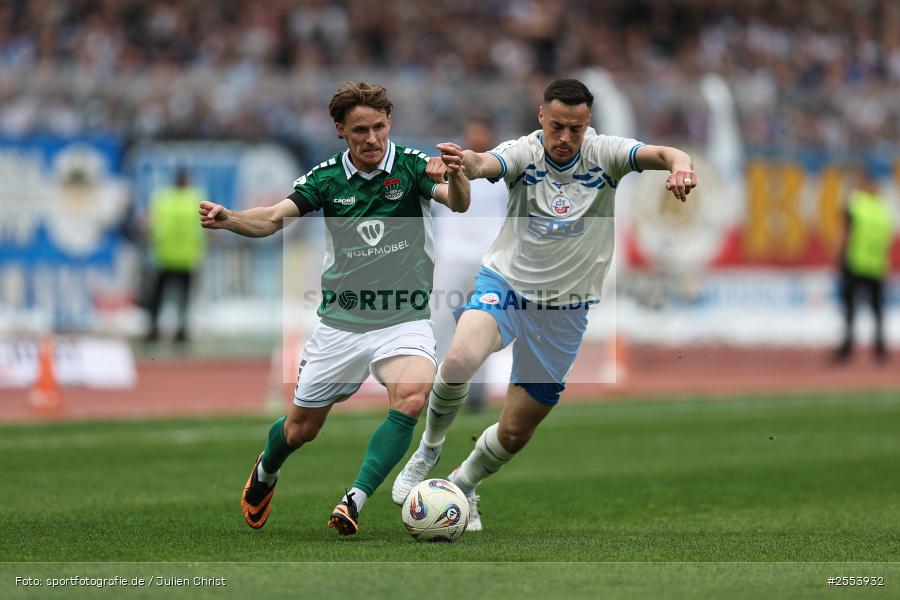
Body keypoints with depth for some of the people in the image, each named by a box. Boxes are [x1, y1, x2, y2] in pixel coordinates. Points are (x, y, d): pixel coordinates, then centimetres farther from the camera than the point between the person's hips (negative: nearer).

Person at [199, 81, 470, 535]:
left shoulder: (411, 166, -8)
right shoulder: (327, 178, -2)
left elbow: (457, 203, -24)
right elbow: (273, 218, -11)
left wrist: (456, 177, -48)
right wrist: (228, 219, -32)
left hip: (404, 320, -2)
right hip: (341, 322, 2)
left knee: (412, 396, -32)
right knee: (300, 430, 11)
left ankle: (355, 501, -28)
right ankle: (265, 472, 46)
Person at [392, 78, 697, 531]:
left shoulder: (603, 154, -7)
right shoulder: (524, 152, -12)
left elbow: (662, 154, -22)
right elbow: (484, 164, -33)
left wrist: (680, 165, -47)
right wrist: (464, 161, -58)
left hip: (564, 310, 2)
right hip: (505, 284, -2)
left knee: (516, 431, 6)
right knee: (460, 359, -32)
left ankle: (463, 485, 38)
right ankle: (428, 449, -4)